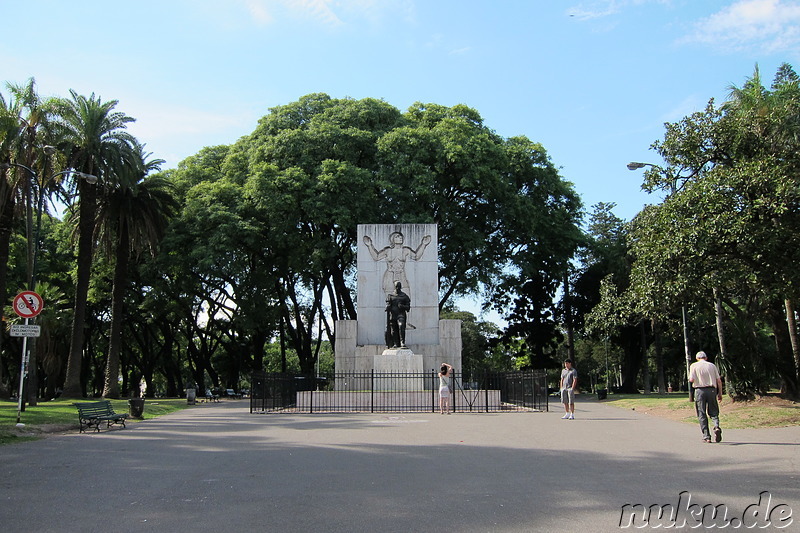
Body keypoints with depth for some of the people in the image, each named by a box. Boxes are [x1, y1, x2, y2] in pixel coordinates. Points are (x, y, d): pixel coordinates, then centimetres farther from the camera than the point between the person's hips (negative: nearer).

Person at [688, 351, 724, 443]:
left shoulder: (694, 366, 2)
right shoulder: (712, 365, 10)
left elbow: (691, 379, -9)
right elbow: (719, 381, 6)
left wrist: (689, 379, 14)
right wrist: (720, 394, 13)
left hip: (700, 390, -2)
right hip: (712, 390, 2)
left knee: (702, 414, 4)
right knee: (713, 412, 11)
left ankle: (706, 436, 2)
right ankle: (717, 426, -17)